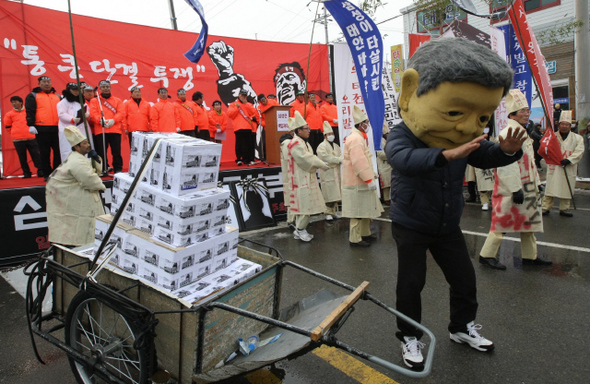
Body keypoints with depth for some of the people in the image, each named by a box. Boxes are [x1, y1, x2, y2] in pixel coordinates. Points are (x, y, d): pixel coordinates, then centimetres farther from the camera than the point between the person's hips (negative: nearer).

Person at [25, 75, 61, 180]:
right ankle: (47, 175, 7)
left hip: (57, 128, 3)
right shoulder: (33, 96, 8)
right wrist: (31, 125, -10)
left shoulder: (57, 96, 19)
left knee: (58, 152, 1)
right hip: (42, 130, -3)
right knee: (45, 153, 0)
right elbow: (29, 111, 0)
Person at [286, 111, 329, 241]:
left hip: (307, 178, 10)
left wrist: (321, 163, 2)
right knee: (304, 205, -6)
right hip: (301, 180, -10)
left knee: (305, 205, 13)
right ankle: (300, 230, 6)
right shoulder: (295, 143, -17)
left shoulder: (303, 142, 16)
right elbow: (306, 159, -22)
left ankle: (300, 230, 20)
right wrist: (321, 165, -16)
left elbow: (310, 157, 17)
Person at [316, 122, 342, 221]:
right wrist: (339, 159, -15)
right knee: (329, 194, -8)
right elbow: (326, 158, -17)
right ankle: (328, 213, -1)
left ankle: (334, 211, 18)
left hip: (336, 172, 7)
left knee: (336, 193, 9)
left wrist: (341, 159, -11)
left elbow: (340, 155, 13)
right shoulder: (321, 146, -6)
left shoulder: (336, 146, 19)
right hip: (327, 173, -7)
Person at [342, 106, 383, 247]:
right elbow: (359, 162, -26)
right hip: (357, 183, -11)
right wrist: (369, 180, -24)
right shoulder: (355, 139, -19)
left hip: (362, 182, 11)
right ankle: (355, 239, 4)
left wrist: (372, 174, 19)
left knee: (365, 209, 18)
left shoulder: (360, 137, 16)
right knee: (358, 211, -4)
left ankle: (365, 233, 30)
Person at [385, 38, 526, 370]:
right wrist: (447, 154, -59)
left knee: (464, 277, 14)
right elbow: (404, 158, -44)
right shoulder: (402, 135, -24)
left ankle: (463, 327, 37)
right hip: (410, 226, -5)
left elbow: (485, 156, -4)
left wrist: (507, 151, -27)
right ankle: (410, 337, 23)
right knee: (411, 282, 2)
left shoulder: (465, 139, -3)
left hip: (448, 226, 6)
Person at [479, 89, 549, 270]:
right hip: (510, 188, -10)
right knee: (504, 220, -4)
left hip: (526, 186, 10)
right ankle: (487, 255, 7)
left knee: (528, 219, 15)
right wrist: (515, 189, -26)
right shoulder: (509, 133, -16)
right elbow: (507, 163, -24)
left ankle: (530, 256, 26)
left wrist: (536, 182, 20)